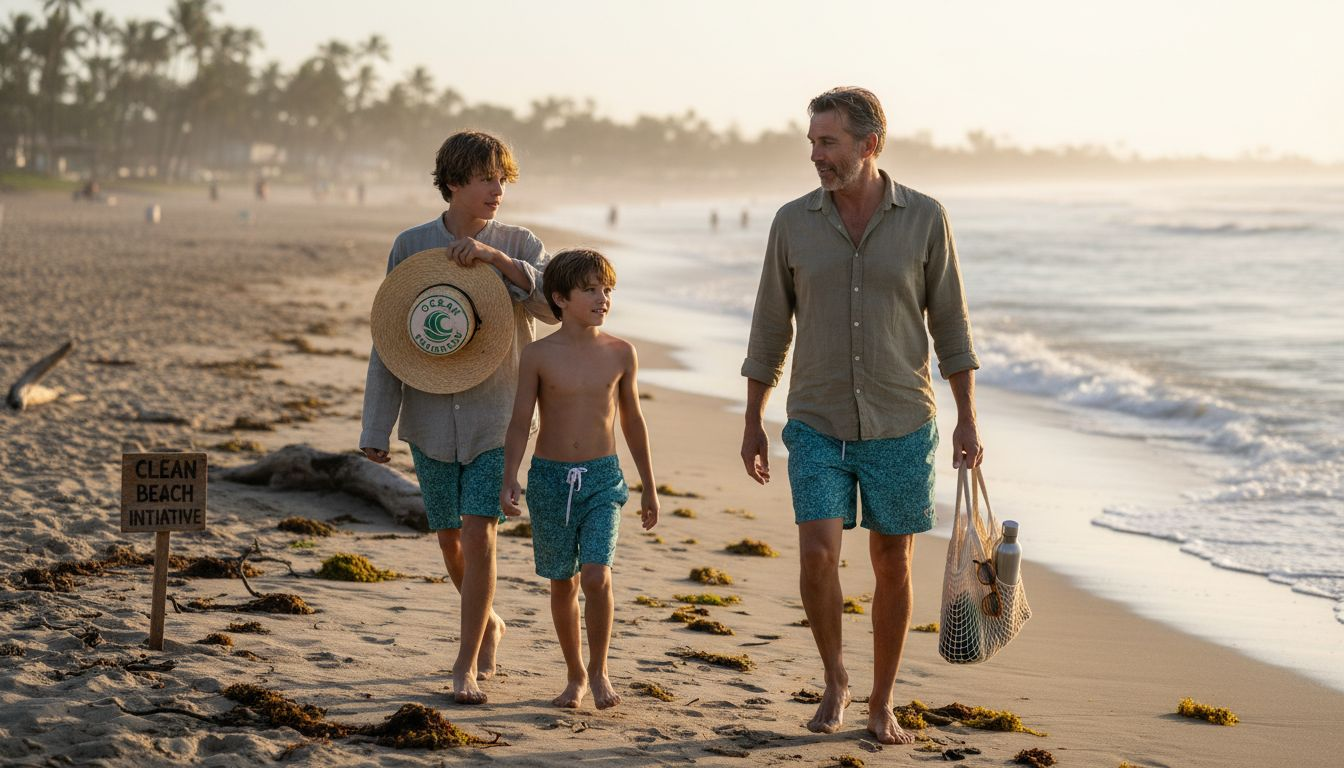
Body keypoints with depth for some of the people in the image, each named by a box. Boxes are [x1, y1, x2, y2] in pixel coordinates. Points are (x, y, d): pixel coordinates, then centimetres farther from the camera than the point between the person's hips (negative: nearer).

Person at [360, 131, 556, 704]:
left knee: (478, 533, -13)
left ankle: (467, 664, -3)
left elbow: (555, 305, -18)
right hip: (430, 416, 2)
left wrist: (497, 259, -26)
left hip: (496, 415, -2)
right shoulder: (411, 247, 0)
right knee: (449, 538, 11)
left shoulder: (517, 245, -1)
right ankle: (488, 623, 38)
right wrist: (376, 428, -1)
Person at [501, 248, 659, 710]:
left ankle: (599, 670, 3)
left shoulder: (620, 353, 2)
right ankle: (575, 676, 24)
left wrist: (649, 486, 15)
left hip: (603, 478, 0)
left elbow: (632, 421, 11)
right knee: (563, 582, 9)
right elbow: (520, 421, -2)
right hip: (550, 477, 0)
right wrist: (510, 479, -15)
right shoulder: (539, 355, -3)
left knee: (596, 576, -15)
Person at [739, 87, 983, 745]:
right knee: (818, 554, -13)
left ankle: (881, 705, 20)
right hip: (818, 425, 0)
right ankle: (834, 681, 11)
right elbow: (770, 328, 6)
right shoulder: (792, 223, -1)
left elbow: (950, 323, 1)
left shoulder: (924, 219, -5)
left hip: (900, 425, 0)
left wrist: (967, 420, -2)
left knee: (893, 566, 6)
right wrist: (753, 422, 6)